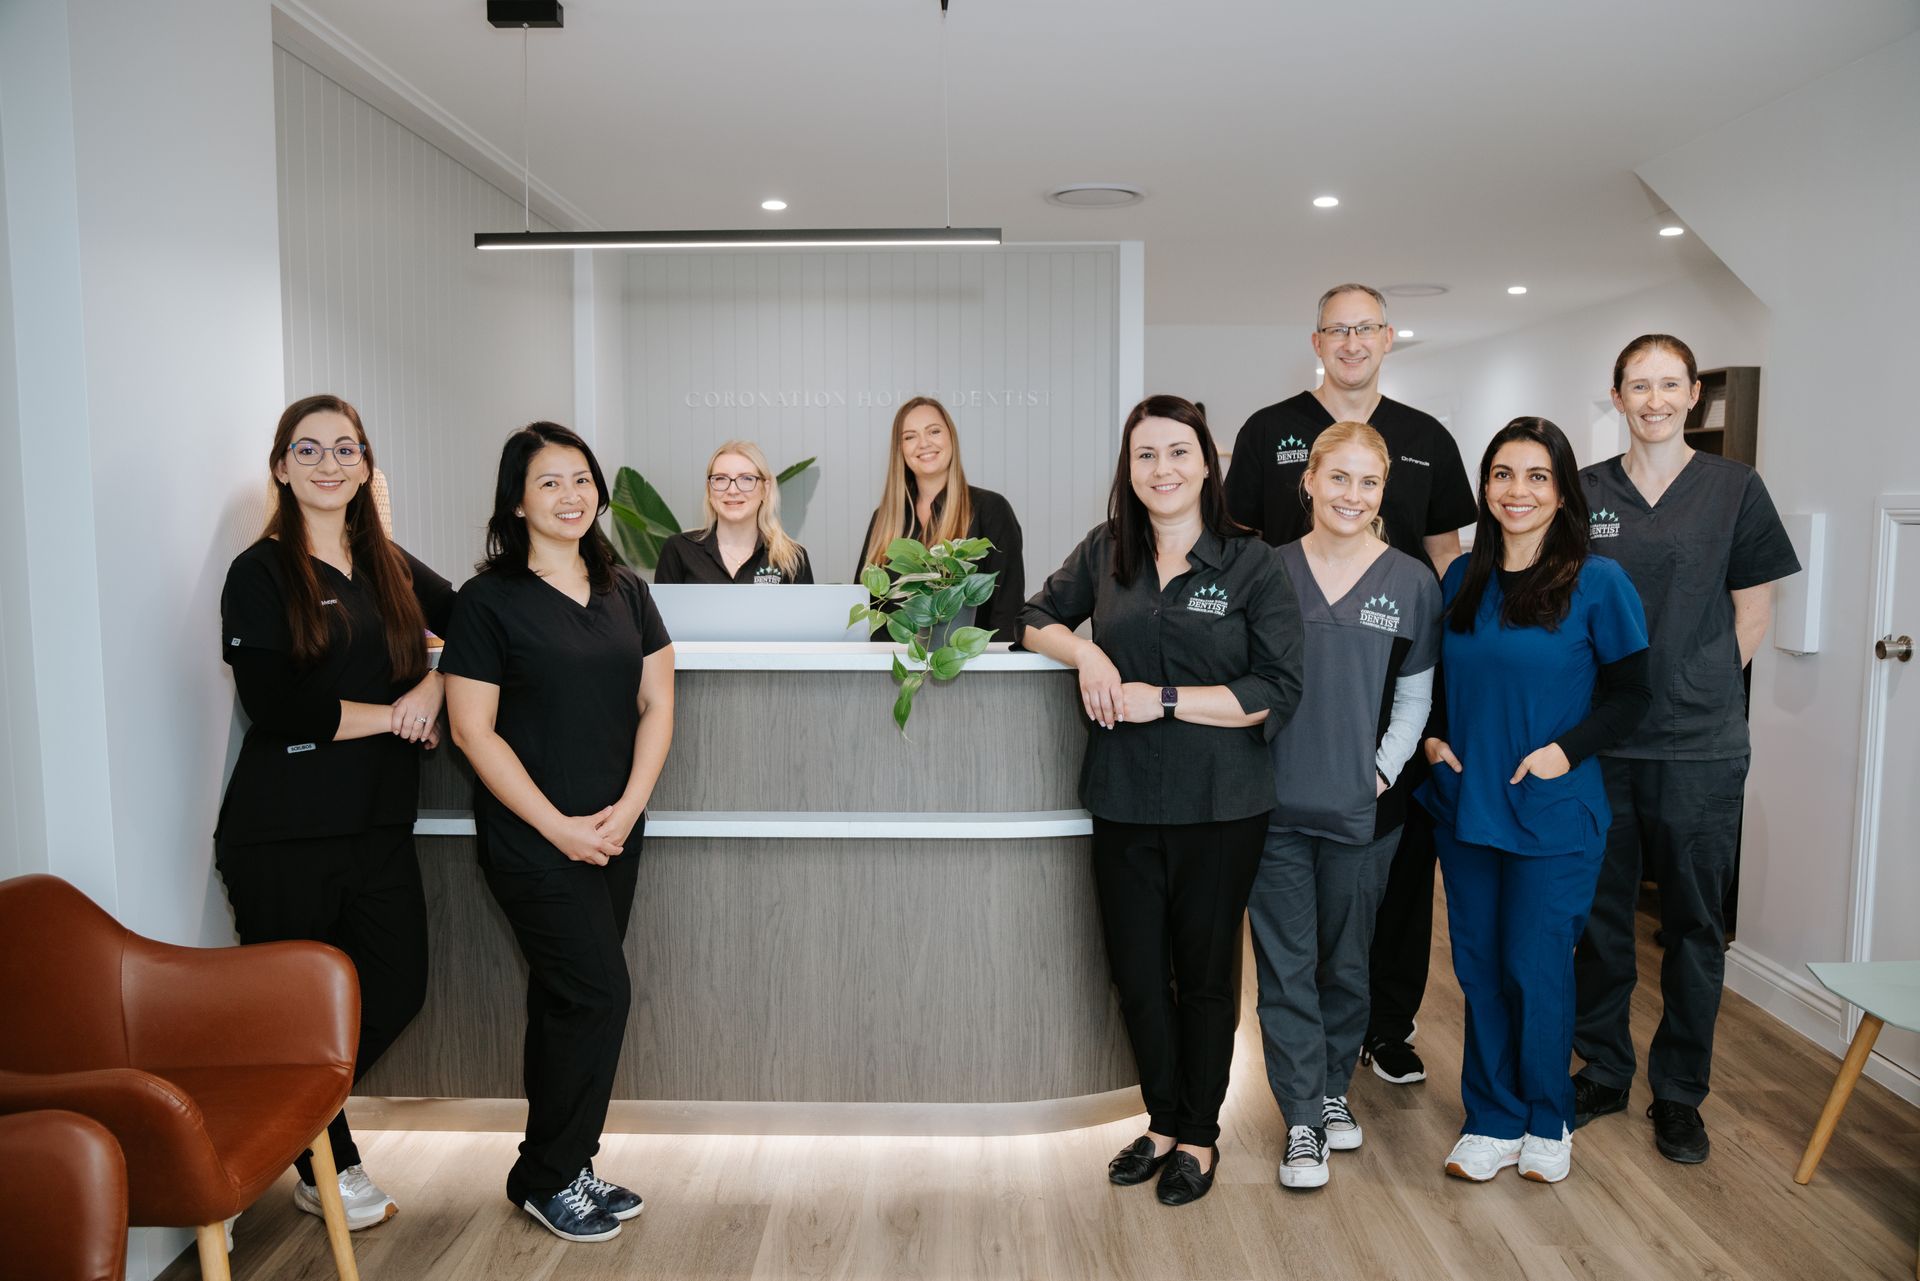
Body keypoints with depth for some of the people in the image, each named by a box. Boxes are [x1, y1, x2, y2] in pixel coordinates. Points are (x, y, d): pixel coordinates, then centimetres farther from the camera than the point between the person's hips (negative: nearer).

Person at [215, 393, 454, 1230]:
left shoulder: (390, 566, 10)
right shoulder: (261, 573, -6)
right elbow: (277, 705, -16)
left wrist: (435, 684, -6)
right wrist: (391, 714, -8)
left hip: (378, 825, 5)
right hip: (285, 834, -5)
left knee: (396, 993, 11)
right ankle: (327, 1169, 30)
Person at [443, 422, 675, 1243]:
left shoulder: (624, 591, 8)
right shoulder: (489, 600, -7)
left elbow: (657, 703, 7)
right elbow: (473, 729, -10)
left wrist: (627, 806, -6)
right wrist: (559, 826, -14)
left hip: (615, 833, 5)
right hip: (533, 837, -5)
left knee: (564, 1002, 14)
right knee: (598, 995, -6)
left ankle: (561, 1170, 27)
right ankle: (547, 1179, 14)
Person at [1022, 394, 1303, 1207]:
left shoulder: (1252, 565, -7)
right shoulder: (1106, 552, 3)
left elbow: (1276, 691, -10)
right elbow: (1038, 619, 14)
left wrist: (1164, 699, -17)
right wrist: (1086, 654, -7)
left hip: (1219, 807, -3)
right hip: (1124, 803, 3)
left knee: (1204, 973, 13)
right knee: (1136, 974, 12)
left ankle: (1199, 1136, 33)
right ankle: (1163, 1121, 35)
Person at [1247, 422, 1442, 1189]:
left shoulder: (1411, 583, 0)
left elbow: (1414, 696, 5)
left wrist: (1385, 769, -5)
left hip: (1363, 809, 1)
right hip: (1274, 806, 0)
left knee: (1345, 961, 15)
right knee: (1285, 966, 4)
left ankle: (1334, 1090, 35)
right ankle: (1302, 1122, 16)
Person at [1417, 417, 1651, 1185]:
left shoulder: (1597, 582, -6)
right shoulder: (1462, 580, 7)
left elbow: (1629, 693, -4)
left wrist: (1566, 749, -16)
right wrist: (1433, 736, 0)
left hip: (1552, 814, -4)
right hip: (1464, 805, 4)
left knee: (1536, 968, 3)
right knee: (1478, 966, 10)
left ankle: (1547, 1122, 26)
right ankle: (1494, 1121, 26)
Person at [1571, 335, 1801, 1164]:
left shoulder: (1734, 488, 1)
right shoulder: (1585, 492, 5)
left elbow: (1753, 611, 5)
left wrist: (1697, 690, 2)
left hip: (1700, 750, -1)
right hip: (1599, 743, 2)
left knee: (1694, 924, 8)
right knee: (1600, 916, 11)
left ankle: (1679, 1094, 24)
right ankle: (1602, 1072, 27)